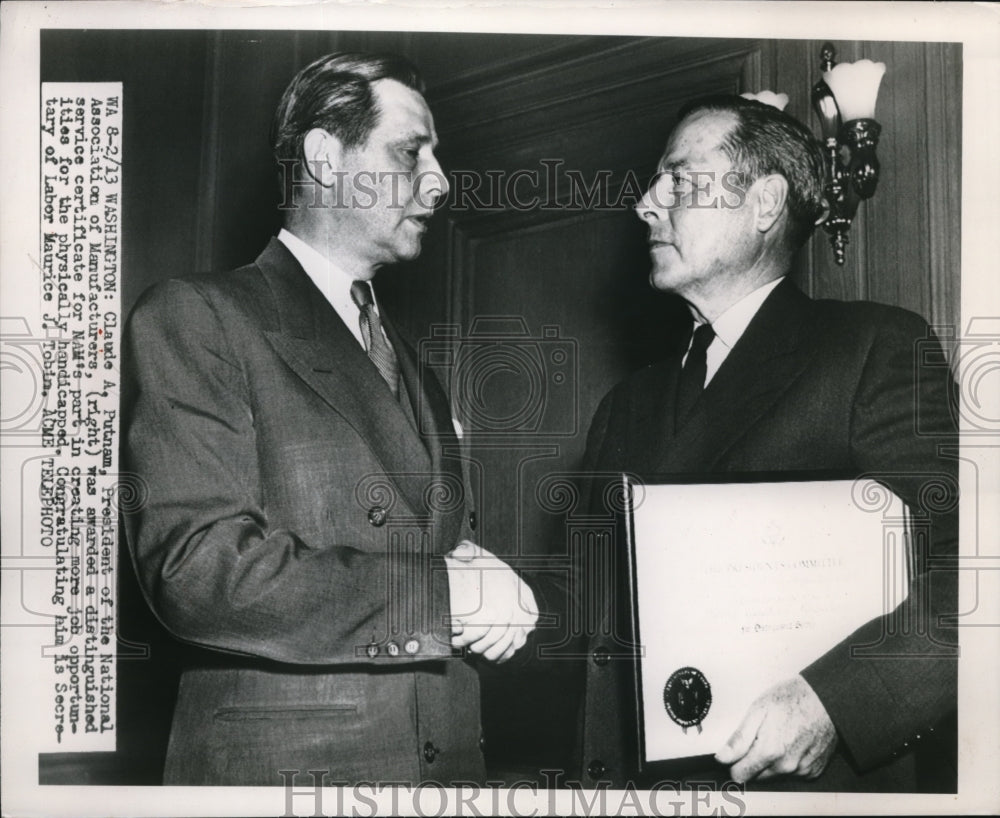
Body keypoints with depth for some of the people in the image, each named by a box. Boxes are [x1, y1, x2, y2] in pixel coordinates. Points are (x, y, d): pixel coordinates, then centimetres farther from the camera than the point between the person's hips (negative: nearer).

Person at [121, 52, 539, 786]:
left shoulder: (413, 364, 14)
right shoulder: (194, 316, -9)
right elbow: (196, 568, -19)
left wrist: (478, 569, -6)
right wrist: (444, 594, -18)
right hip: (283, 762, -6)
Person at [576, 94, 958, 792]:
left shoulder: (880, 349, -5)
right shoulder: (627, 407, 12)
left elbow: (960, 569, -14)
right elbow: (602, 624, 13)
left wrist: (834, 699, -25)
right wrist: (601, 775, 1)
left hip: (827, 776, -4)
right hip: (647, 771, 5)